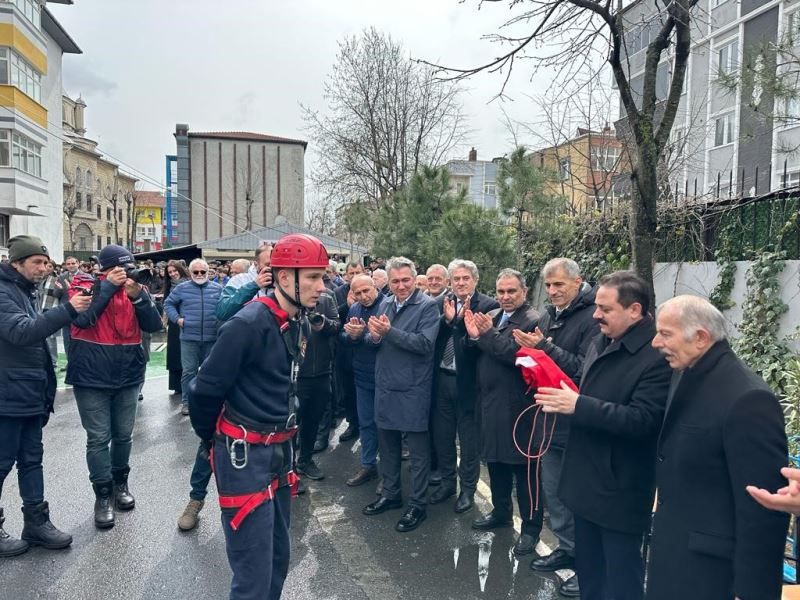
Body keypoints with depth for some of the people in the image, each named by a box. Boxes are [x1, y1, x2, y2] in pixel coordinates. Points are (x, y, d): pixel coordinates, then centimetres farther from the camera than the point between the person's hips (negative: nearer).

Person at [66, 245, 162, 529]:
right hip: (91, 378, -3)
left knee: (123, 435, 13)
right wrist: (108, 286, -22)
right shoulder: (84, 285, -4)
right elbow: (81, 318, -23)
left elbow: (154, 325, -6)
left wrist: (138, 296, -19)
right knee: (99, 438, 0)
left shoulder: (135, 289, 4)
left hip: (128, 377, 3)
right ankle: (103, 495, 13)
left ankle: (120, 483, 32)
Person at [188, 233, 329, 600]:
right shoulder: (248, 324, -21)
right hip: (245, 454, -8)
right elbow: (205, 389, -16)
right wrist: (211, 438, 0)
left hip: (279, 450, 8)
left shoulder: (298, 323, 6)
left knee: (278, 558, 20)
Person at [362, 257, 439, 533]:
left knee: (418, 450, 7)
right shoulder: (385, 305, 8)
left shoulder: (427, 306, -11)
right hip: (385, 388, 7)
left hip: (413, 391, -6)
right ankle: (390, 494, 37)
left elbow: (425, 344, -22)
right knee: (387, 445, 19)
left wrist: (389, 331, -24)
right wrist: (374, 336, -14)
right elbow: (372, 340, 9)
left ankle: (418, 505, 20)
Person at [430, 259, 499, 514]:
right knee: (442, 435, 17)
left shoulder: (488, 306, -10)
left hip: (468, 382, -4)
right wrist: (447, 319, -19)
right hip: (441, 379, 5)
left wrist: (461, 319, -27)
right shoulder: (440, 303, 4)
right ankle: (447, 482, 36)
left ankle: (467, 489, 27)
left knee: (469, 440, 10)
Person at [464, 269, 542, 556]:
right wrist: (473, 335, -13)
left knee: (523, 469, 4)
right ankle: (501, 511, 39)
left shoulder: (533, 320, -13)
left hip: (517, 406, -7)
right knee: (496, 461, 21)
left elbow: (519, 355, -25)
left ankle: (530, 527, 18)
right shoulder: (490, 316, 10)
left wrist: (488, 334, -25)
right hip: (490, 403, 7)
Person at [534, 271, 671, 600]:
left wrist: (577, 405, -27)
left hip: (619, 488, -8)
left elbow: (641, 421, -26)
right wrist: (562, 396, -2)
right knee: (588, 568, 23)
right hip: (587, 478, 8)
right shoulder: (600, 343, 7)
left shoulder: (658, 356, -21)